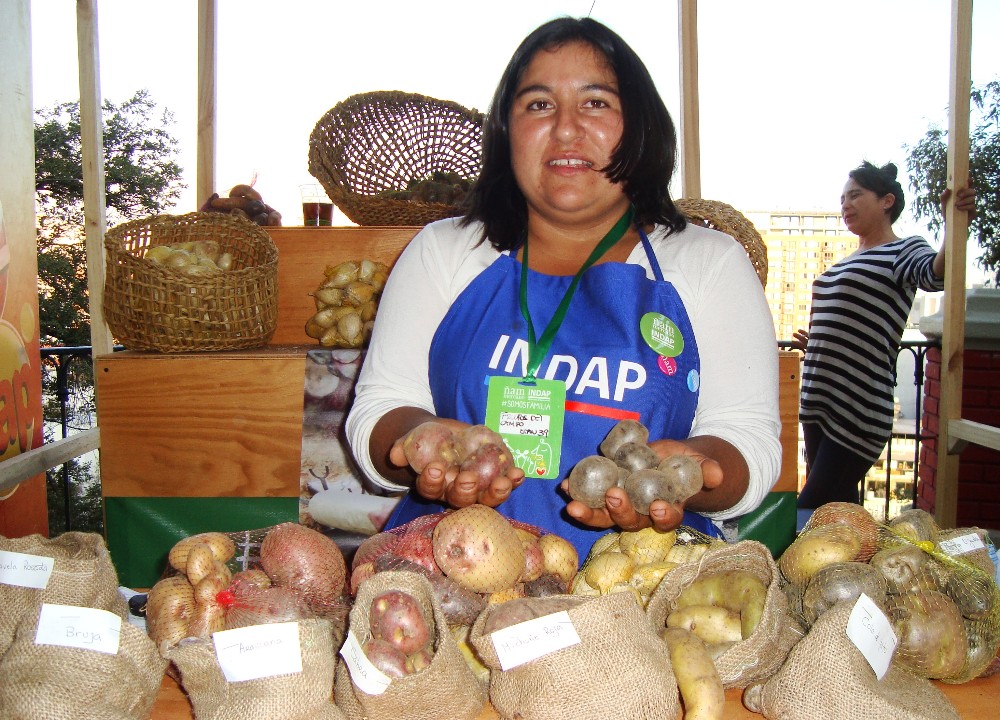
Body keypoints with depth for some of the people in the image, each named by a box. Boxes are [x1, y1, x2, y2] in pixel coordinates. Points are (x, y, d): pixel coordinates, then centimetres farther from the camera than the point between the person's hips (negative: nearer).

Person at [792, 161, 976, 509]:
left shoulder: (904, 250, -3)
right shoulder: (847, 262, 20)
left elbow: (934, 273, -28)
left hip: (859, 408, -8)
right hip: (818, 401, 8)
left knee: (809, 514, -10)